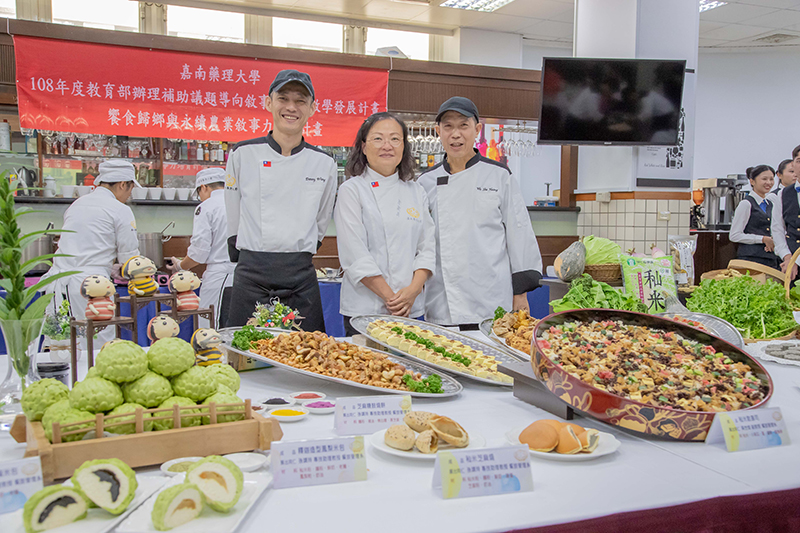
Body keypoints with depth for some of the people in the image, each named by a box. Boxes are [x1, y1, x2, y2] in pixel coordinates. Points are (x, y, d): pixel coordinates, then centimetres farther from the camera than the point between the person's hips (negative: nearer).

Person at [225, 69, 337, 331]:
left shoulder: (324, 163, 5)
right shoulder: (242, 154, 1)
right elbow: (233, 217, 9)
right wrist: (249, 259, 11)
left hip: (301, 279, 1)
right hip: (251, 275, -1)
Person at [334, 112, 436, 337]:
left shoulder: (416, 192, 11)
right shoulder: (351, 190, -3)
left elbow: (427, 247, 7)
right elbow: (355, 256, -10)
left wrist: (413, 290, -8)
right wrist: (389, 298, -13)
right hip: (365, 308, -4)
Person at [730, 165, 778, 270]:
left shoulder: (770, 204, 16)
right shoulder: (746, 204, -6)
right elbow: (735, 236, -11)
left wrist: (773, 242, 3)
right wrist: (763, 239, -11)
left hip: (771, 259, 7)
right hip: (751, 258, -7)